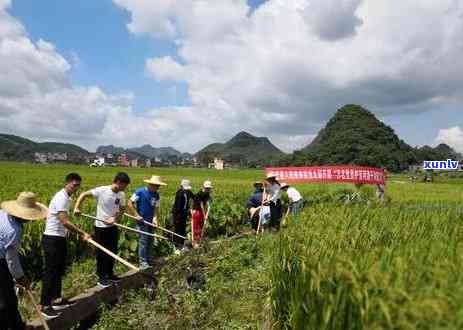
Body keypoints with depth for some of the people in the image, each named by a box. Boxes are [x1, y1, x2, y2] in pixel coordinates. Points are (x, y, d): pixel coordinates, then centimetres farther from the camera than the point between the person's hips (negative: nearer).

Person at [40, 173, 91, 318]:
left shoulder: (66, 197, 11)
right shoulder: (61, 197, -20)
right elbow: (64, 222, -27)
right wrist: (83, 233, -26)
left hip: (59, 238, 10)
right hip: (52, 239, -10)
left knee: (59, 270, 17)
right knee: (50, 271, -2)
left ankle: (56, 300, 29)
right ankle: (44, 305, 8)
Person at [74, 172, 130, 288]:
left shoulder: (121, 195, -3)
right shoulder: (101, 190, -18)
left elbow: (122, 210, 3)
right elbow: (84, 194, -12)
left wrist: (115, 219, -14)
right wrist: (77, 208, -23)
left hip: (113, 227, 5)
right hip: (101, 227, -5)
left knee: (113, 252, 15)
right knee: (101, 253, 7)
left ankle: (110, 274, 32)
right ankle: (101, 277, 21)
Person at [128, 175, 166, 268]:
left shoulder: (157, 195, 2)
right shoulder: (140, 191, -13)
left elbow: (156, 208, 1)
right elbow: (130, 203, -12)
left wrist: (155, 218, -15)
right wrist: (136, 215, -15)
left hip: (151, 221, 6)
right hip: (142, 220, -6)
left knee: (151, 240, 12)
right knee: (143, 240, -5)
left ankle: (150, 261, 25)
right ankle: (143, 262, 4)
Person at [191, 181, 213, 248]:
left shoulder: (208, 194, -1)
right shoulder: (199, 194, -22)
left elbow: (208, 205, -5)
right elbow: (201, 205, -20)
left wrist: (207, 214, -15)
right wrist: (204, 215, -16)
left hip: (202, 211, 7)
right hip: (196, 211, -7)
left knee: (201, 227, 12)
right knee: (195, 227, -3)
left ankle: (199, 241, 23)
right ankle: (194, 242, 3)